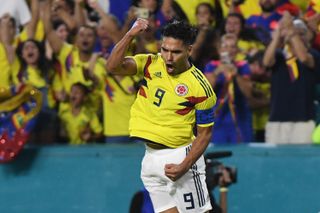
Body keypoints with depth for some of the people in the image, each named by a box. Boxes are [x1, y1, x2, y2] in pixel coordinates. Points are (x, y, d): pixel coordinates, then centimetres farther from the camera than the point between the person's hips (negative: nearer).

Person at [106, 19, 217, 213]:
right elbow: (113, 66, -13)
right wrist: (130, 35, -24)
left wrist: (184, 166, -20)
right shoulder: (151, 64, -1)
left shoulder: (200, 87, -14)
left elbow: (204, 133, -9)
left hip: (180, 156, -5)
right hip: (150, 157, 5)